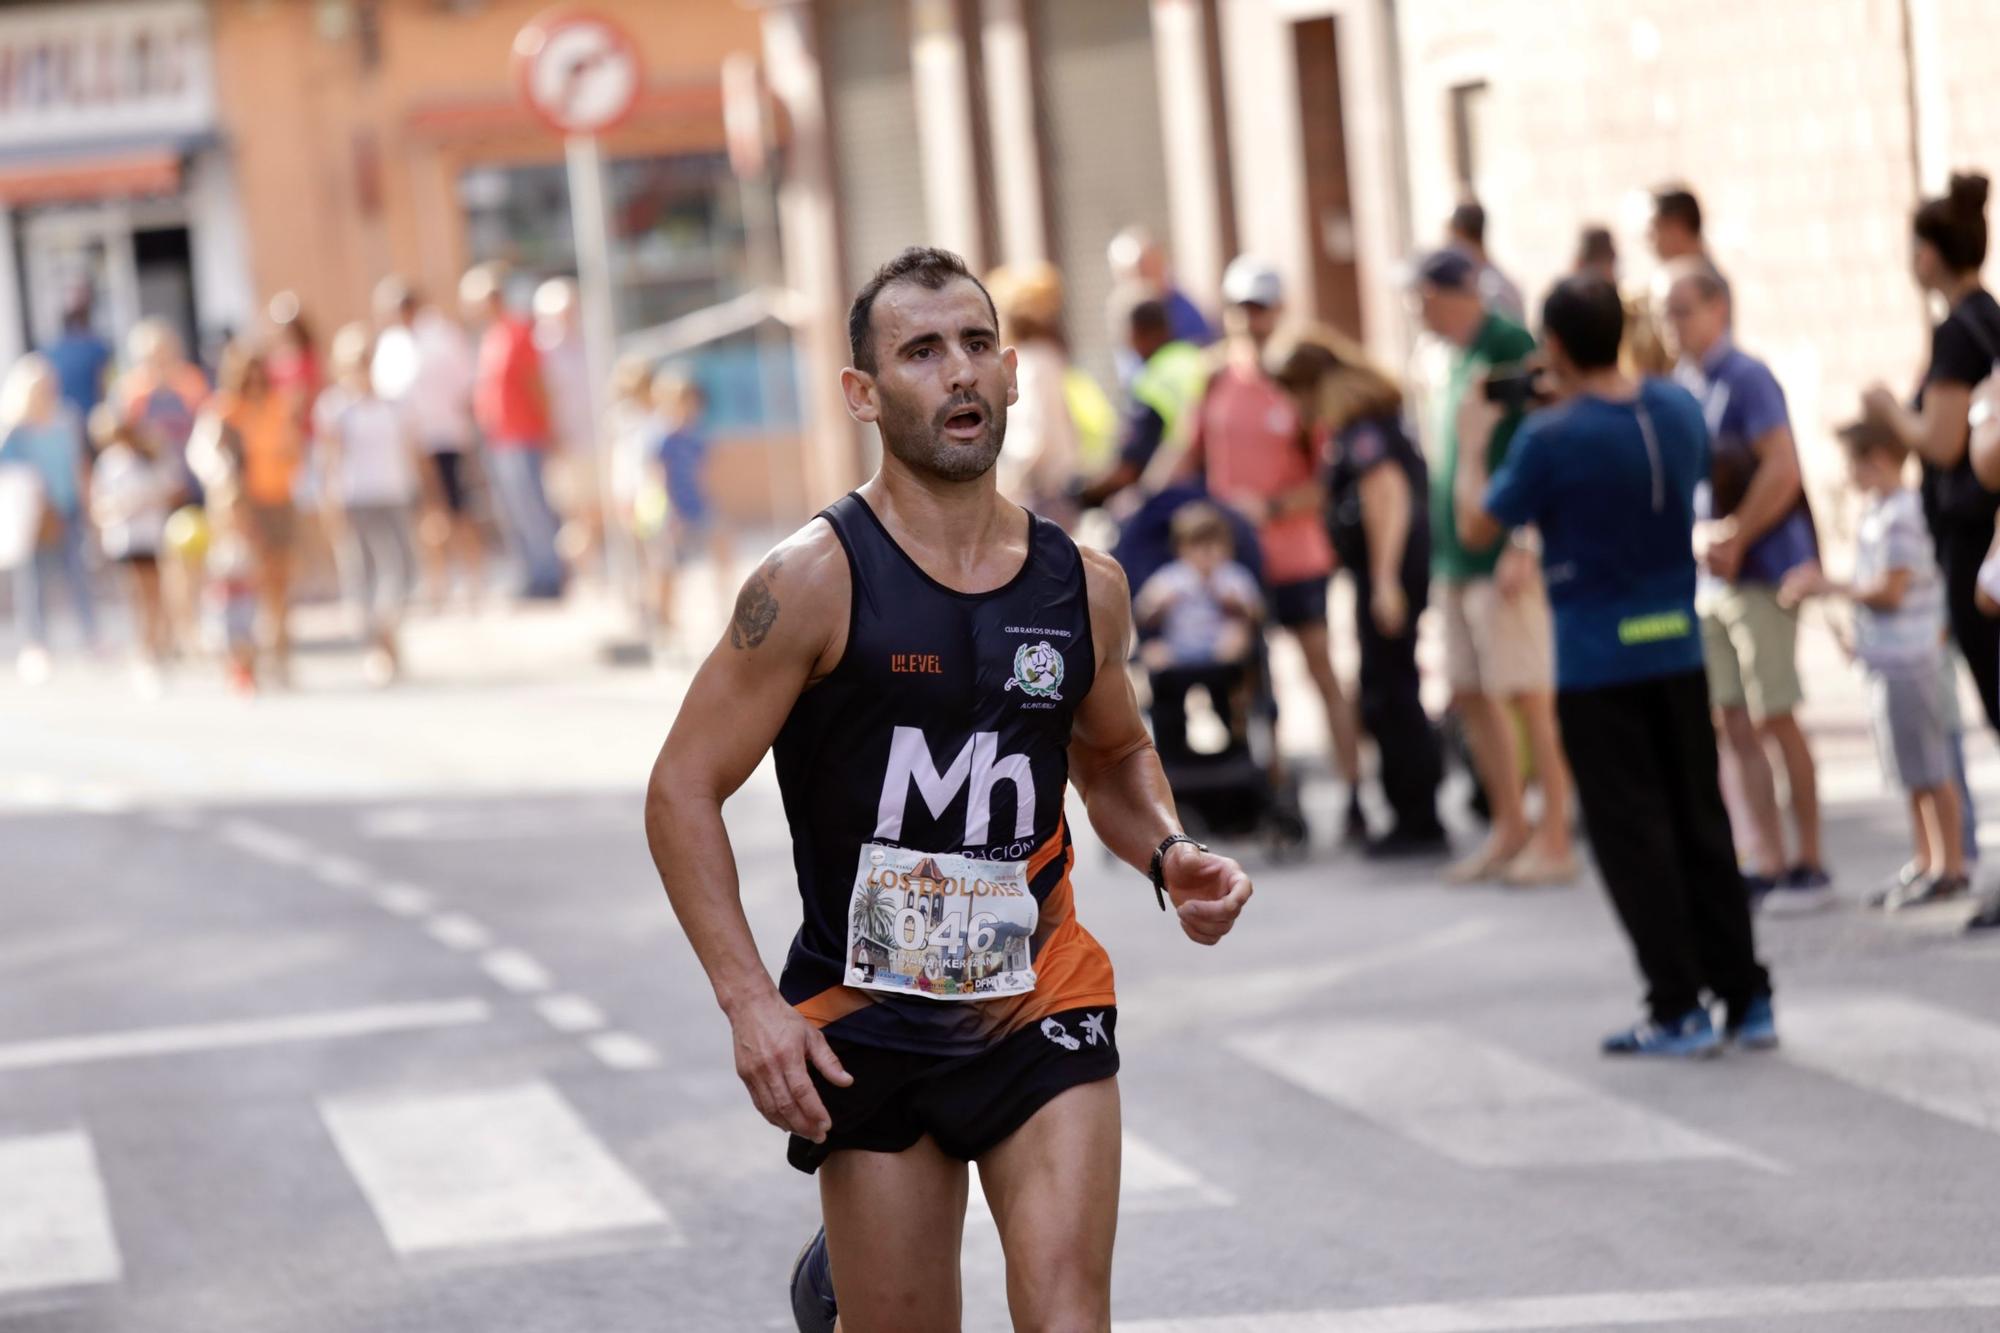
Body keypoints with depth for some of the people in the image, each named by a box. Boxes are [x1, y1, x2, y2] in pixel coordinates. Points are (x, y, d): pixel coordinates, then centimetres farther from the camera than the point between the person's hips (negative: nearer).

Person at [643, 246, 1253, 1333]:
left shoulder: (1083, 587, 2)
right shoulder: (818, 580, -11)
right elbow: (685, 791, -8)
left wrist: (1168, 856, 1)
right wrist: (749, 1001, -17)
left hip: (1041, 1007, 3)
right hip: (865, 1025, -2)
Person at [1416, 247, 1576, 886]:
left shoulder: (1511, 348, -11)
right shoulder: (1457, 359, 16)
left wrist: (1522, 546, -20)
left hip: (1503, 554, -9)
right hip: (1457, 554, 9)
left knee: (1529, 695, -5)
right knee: (1470, 695, 11)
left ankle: (1555, 839, 0)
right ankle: (1511, 827, 20)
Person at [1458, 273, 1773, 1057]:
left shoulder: (1552, 440, -18)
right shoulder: (1679, 410, 0)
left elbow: (1476, 526, -6)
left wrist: (1472, 441, 11)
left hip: (1598, 662, -6)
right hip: (1679, 648, 6)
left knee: (1633, 837, 1)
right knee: (1701, 824, 13)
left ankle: (1679, 1009, 0)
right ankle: (1746, 999, 15)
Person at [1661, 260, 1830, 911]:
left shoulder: (1745, 379, -12)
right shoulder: (1680, 385, 12)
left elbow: (1782, 470, -20)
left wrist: (1733, 540, -14)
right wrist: (1699, 541, 2)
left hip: (1762, 569, -8)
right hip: (1707, 575, 8)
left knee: (1774, 718, -4)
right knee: (1734, 723, 7)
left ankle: (1809, 865, 3)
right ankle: (1770, 864, 12)